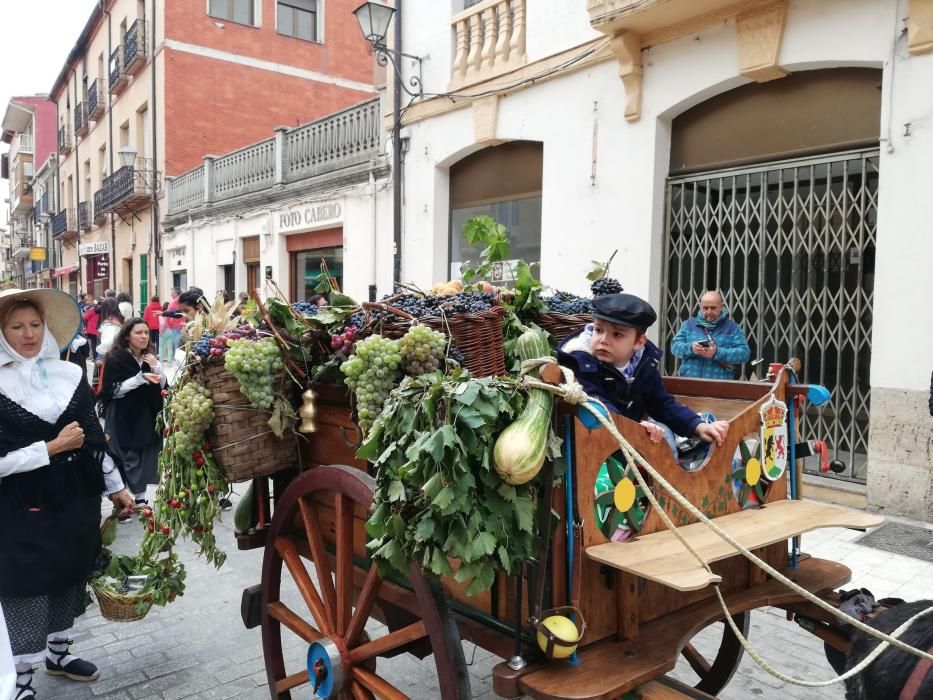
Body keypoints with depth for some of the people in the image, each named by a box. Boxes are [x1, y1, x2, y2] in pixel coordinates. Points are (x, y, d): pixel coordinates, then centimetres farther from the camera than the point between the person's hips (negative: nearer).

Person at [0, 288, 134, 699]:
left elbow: (95, 436, 9)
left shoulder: (70, 374, 2)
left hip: (77, 499, 5)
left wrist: (116, 487, 11)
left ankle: (58, 653, 39)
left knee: (71, 577, 17)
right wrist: (53, 448, -16)